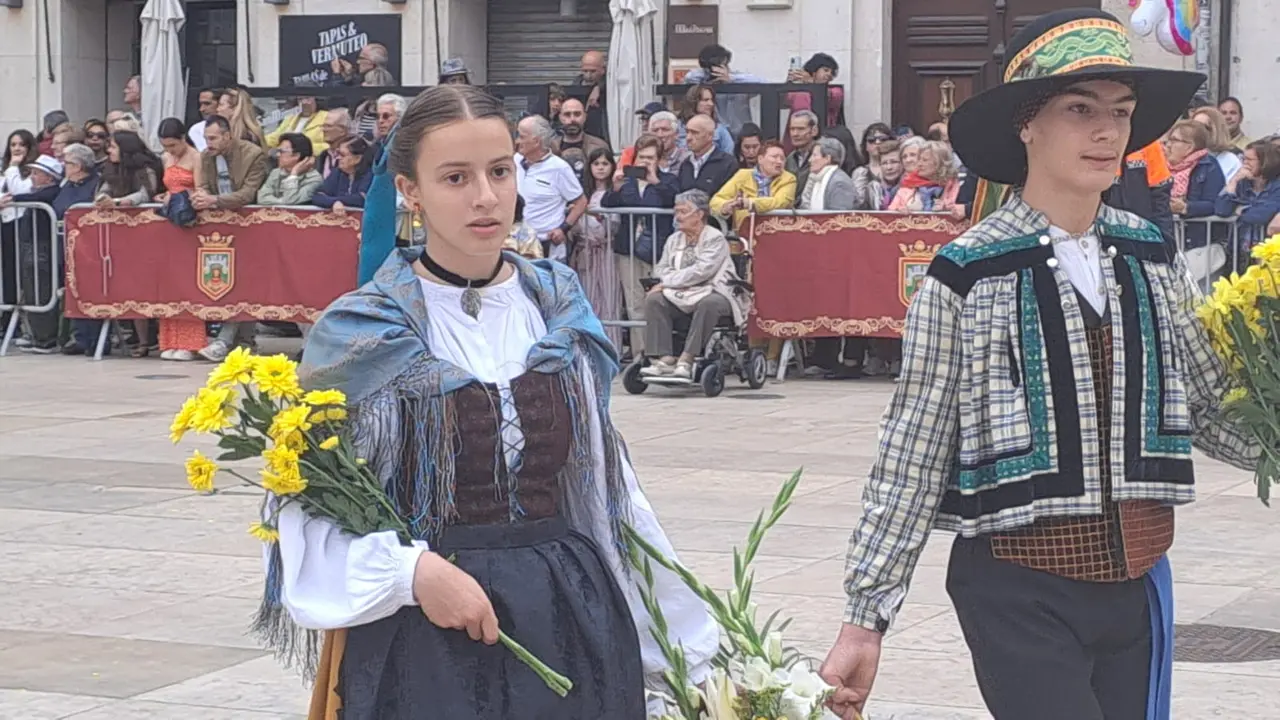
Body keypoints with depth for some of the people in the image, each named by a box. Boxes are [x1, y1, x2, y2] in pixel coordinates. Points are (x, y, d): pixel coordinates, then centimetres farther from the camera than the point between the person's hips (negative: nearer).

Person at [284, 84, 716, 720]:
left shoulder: (561, 309, 4)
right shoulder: (362, 333, -7)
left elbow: (604, 480, 9)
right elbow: (311, 505, -7)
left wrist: (688, 641, 10)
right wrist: (413, 570, -23)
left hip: (569, 621, 3)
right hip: (423, 634, -3)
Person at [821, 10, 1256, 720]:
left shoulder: (1150, 256, 7)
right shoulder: (965, 275, -8)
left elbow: (1212, 407, 11)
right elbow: (911, 458, -6)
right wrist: (865, 619, -7)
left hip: (1136, 582, 5)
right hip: (1021, 592, -5)